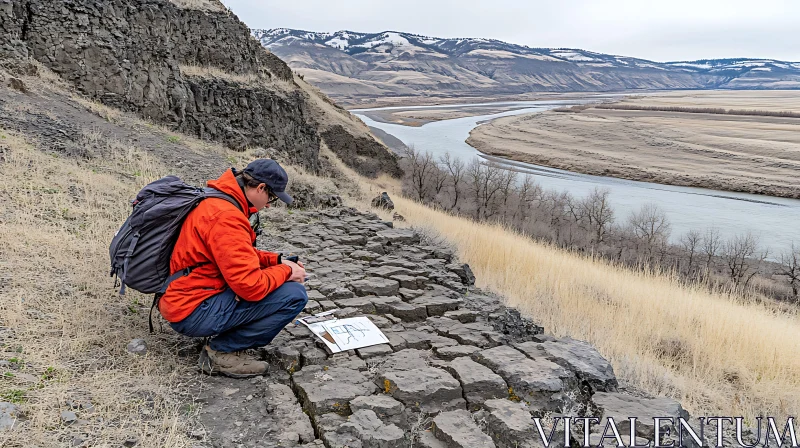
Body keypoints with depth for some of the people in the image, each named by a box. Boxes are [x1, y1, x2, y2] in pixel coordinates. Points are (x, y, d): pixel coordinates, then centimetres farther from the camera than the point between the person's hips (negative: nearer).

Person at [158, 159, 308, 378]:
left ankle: (221, 346, 10)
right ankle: (221, 352, -6)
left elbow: (239, 255, 21)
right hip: (193, 312, -11)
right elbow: (251, 286, -26)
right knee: (294, 295, -17)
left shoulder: (216, 200, 8)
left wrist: (277, 260, 10)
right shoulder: (226, 217, -24)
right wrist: (286, 271, -9)